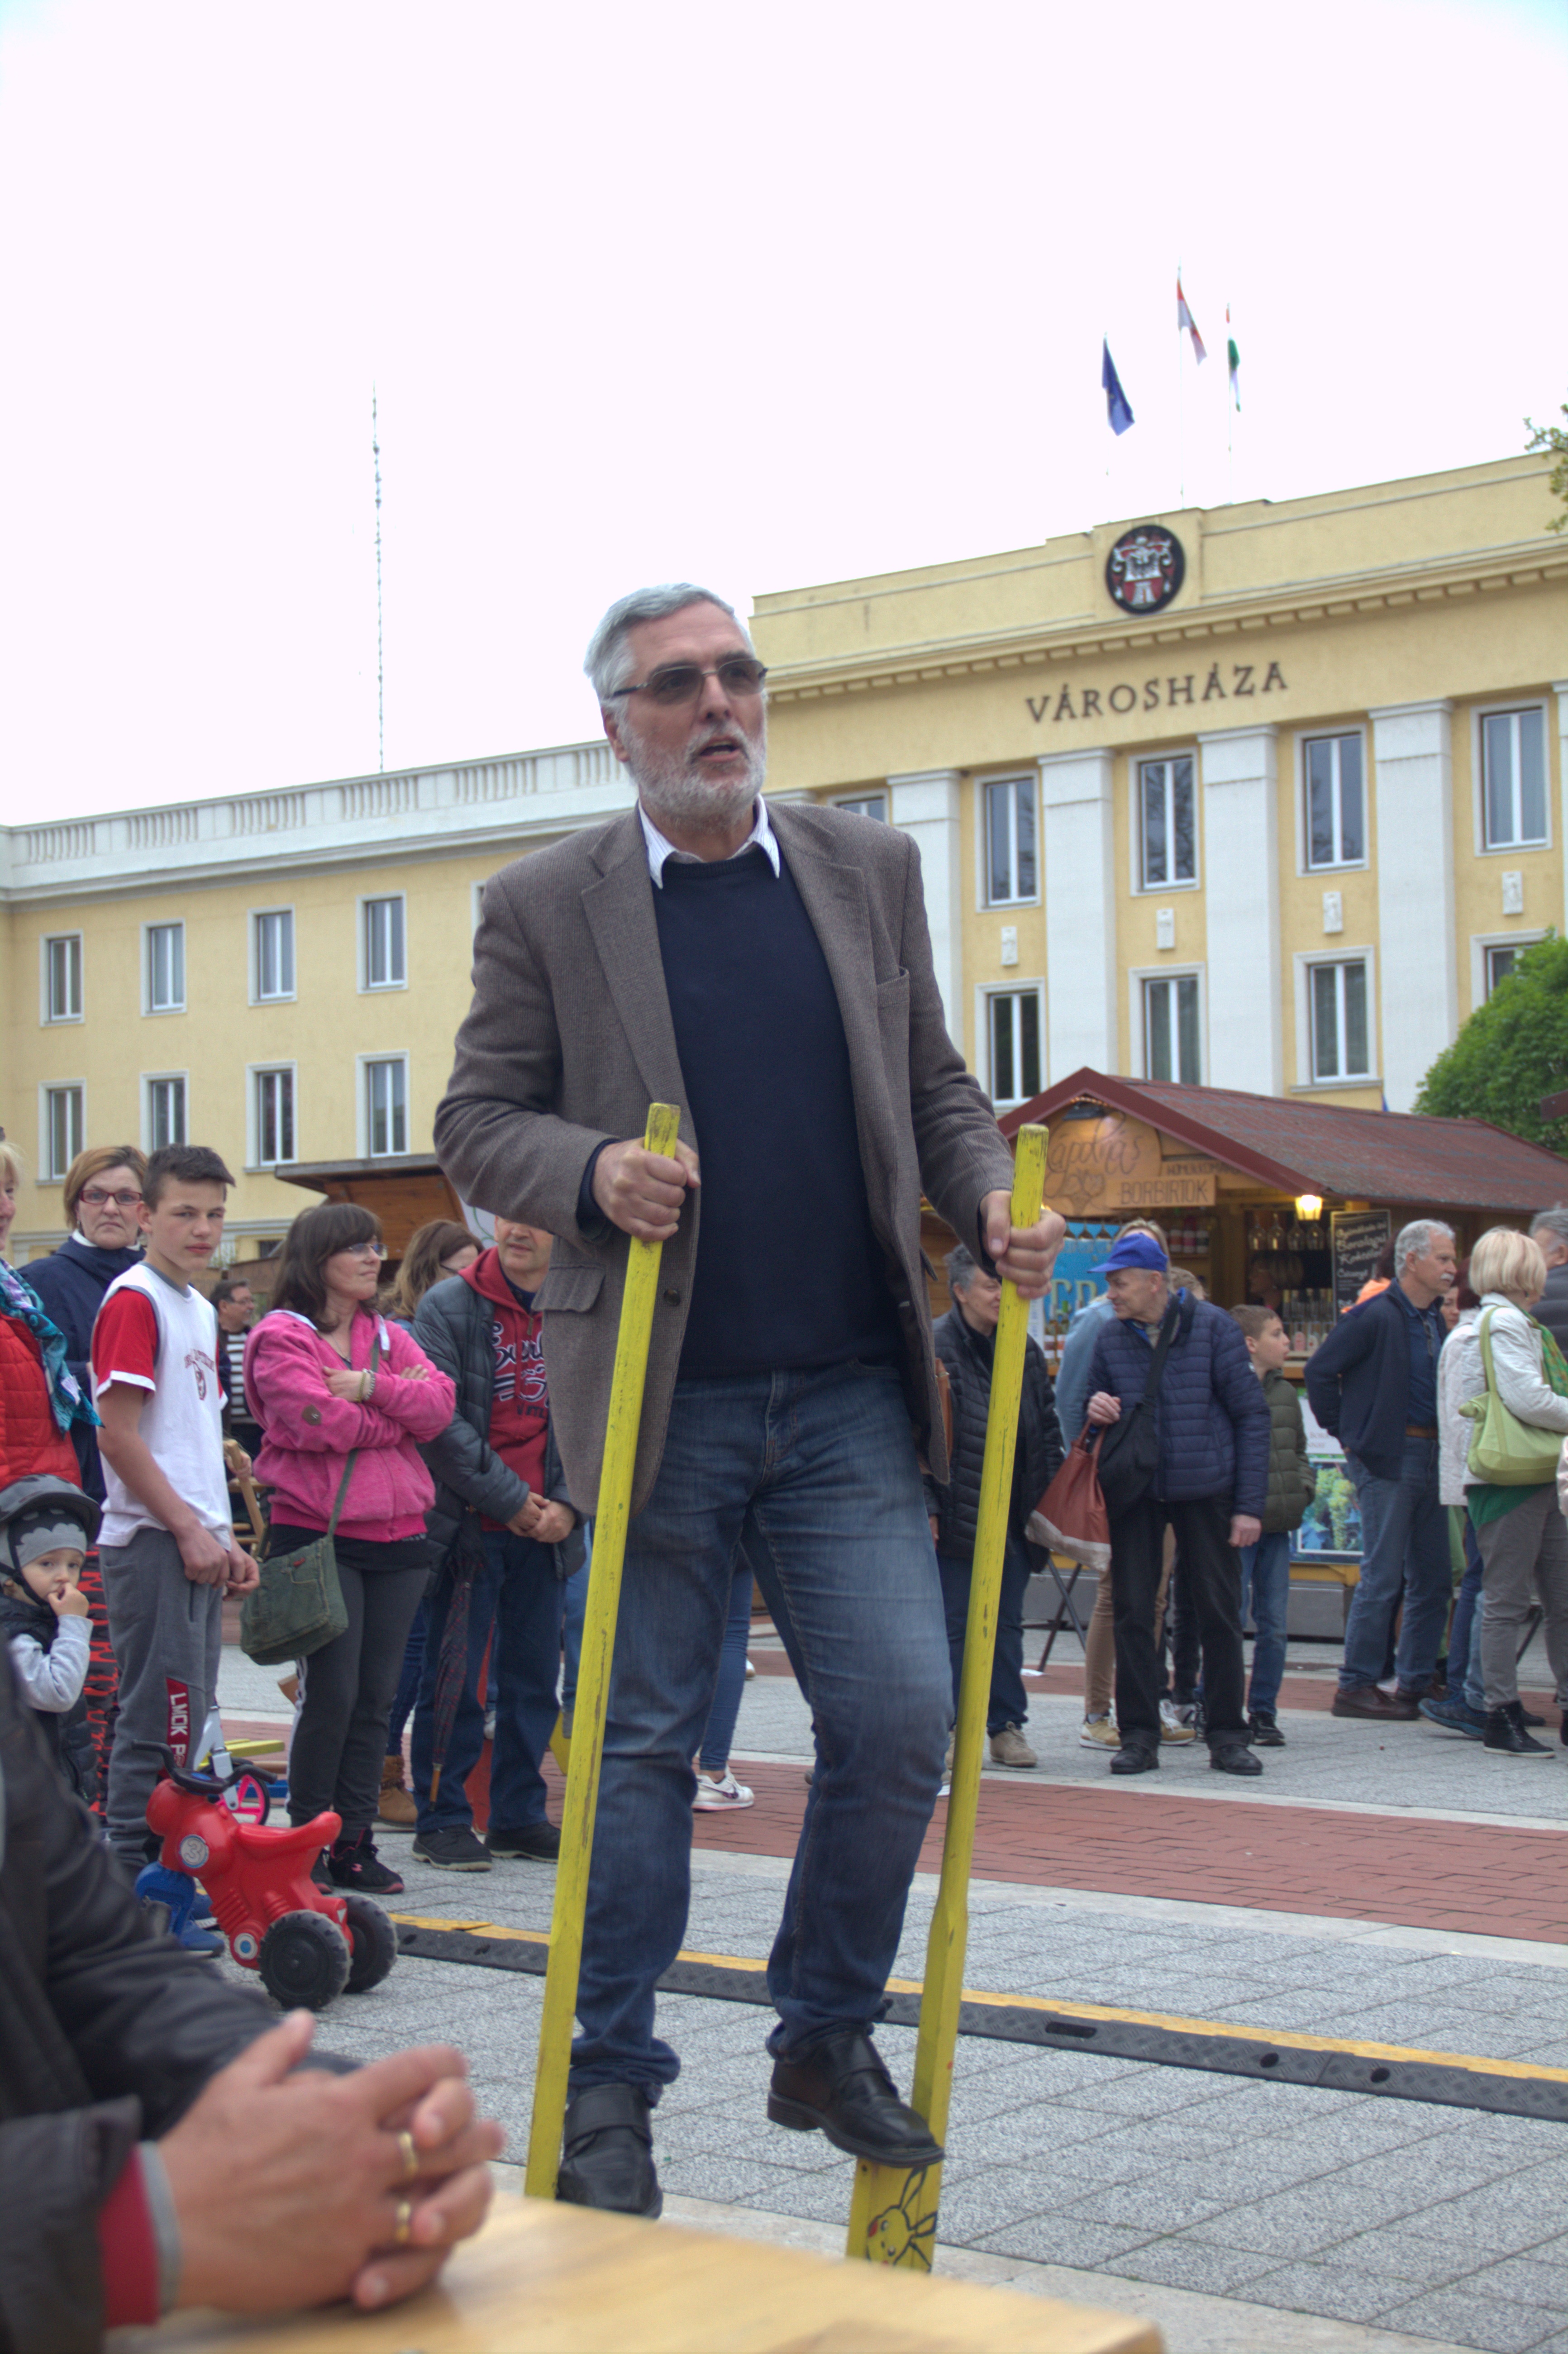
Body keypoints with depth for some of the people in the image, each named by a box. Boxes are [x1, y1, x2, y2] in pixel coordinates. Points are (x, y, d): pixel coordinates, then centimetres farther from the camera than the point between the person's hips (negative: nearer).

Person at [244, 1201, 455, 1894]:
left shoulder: (392, 1339, 17)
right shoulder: (281, 1340, -3)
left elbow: (440, 1404, 1)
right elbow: (321, 1422, -16)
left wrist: (370, 1386, -13)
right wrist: (399, 1412, -4)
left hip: (397, 1536, 6)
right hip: (317, 1535, -6)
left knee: (376, 1696, 6)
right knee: (330, 1694, -7)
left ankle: (354, 1842, 13)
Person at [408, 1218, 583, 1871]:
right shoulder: (449, 1306, -5)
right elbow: (438, 1420, -11)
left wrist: (567, 1504, -5)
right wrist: (510, 1500, -13)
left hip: (544, 1530, 4)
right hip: (467, 1524, -4)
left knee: (533, 1678, 10)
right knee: (454, 1680, 0)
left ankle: (520, 1816, 22)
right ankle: (442, 1819, 10)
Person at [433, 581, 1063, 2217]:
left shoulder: (871, 871, 11)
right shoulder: (543, 907, 1)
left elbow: (935, 1088, 16)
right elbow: (476, 1123, 2)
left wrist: (992, 1202, -3)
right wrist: (590, 1170, -18)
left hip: (848, 1401, 3)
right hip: (661, 1401, -2)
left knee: (902, 1716, -4)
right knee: (645, 1742, 4)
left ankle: (828, 2040, 18)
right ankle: (608, 2084, 19)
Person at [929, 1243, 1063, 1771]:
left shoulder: (1023, 1351, 11)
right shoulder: (934, 1347, -9)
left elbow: (1047, 1427, 17)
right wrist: (923, 1505, -16)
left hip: (1014, 1515, 5)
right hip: (956, 1517, -5)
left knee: (1007, 1624, 10)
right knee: (953, 1626, 1)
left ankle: (1007, 1727, 18)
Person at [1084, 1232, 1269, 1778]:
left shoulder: (1211, 1328, -6)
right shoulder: (1110, 1338, 2)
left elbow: (1251, 1415, -3)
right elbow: (1094, 1404, 16)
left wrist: (1250, 1504, -7)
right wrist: (1097, 1412, -10)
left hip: (1205, 1491, -2)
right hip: (1135, 1494, 2)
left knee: (1219, 1612, 3)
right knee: (1132, 1613, 1)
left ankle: (1227, 1736, 13)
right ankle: (1139, 1735, 10)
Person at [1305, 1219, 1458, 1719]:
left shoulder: (1435, 1322, 15)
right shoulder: (1375, 1316, -10)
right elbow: (1319, 1370, -12)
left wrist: (1445, 1448, 11)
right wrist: (1345, 1432, -8)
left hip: (1430, 1457, 8)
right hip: (1388, 1458, -8)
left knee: (1433, 1578, 8)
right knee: (1383, 1576, -5)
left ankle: (1416, 1686, 15)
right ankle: (1356, 1687, 2)